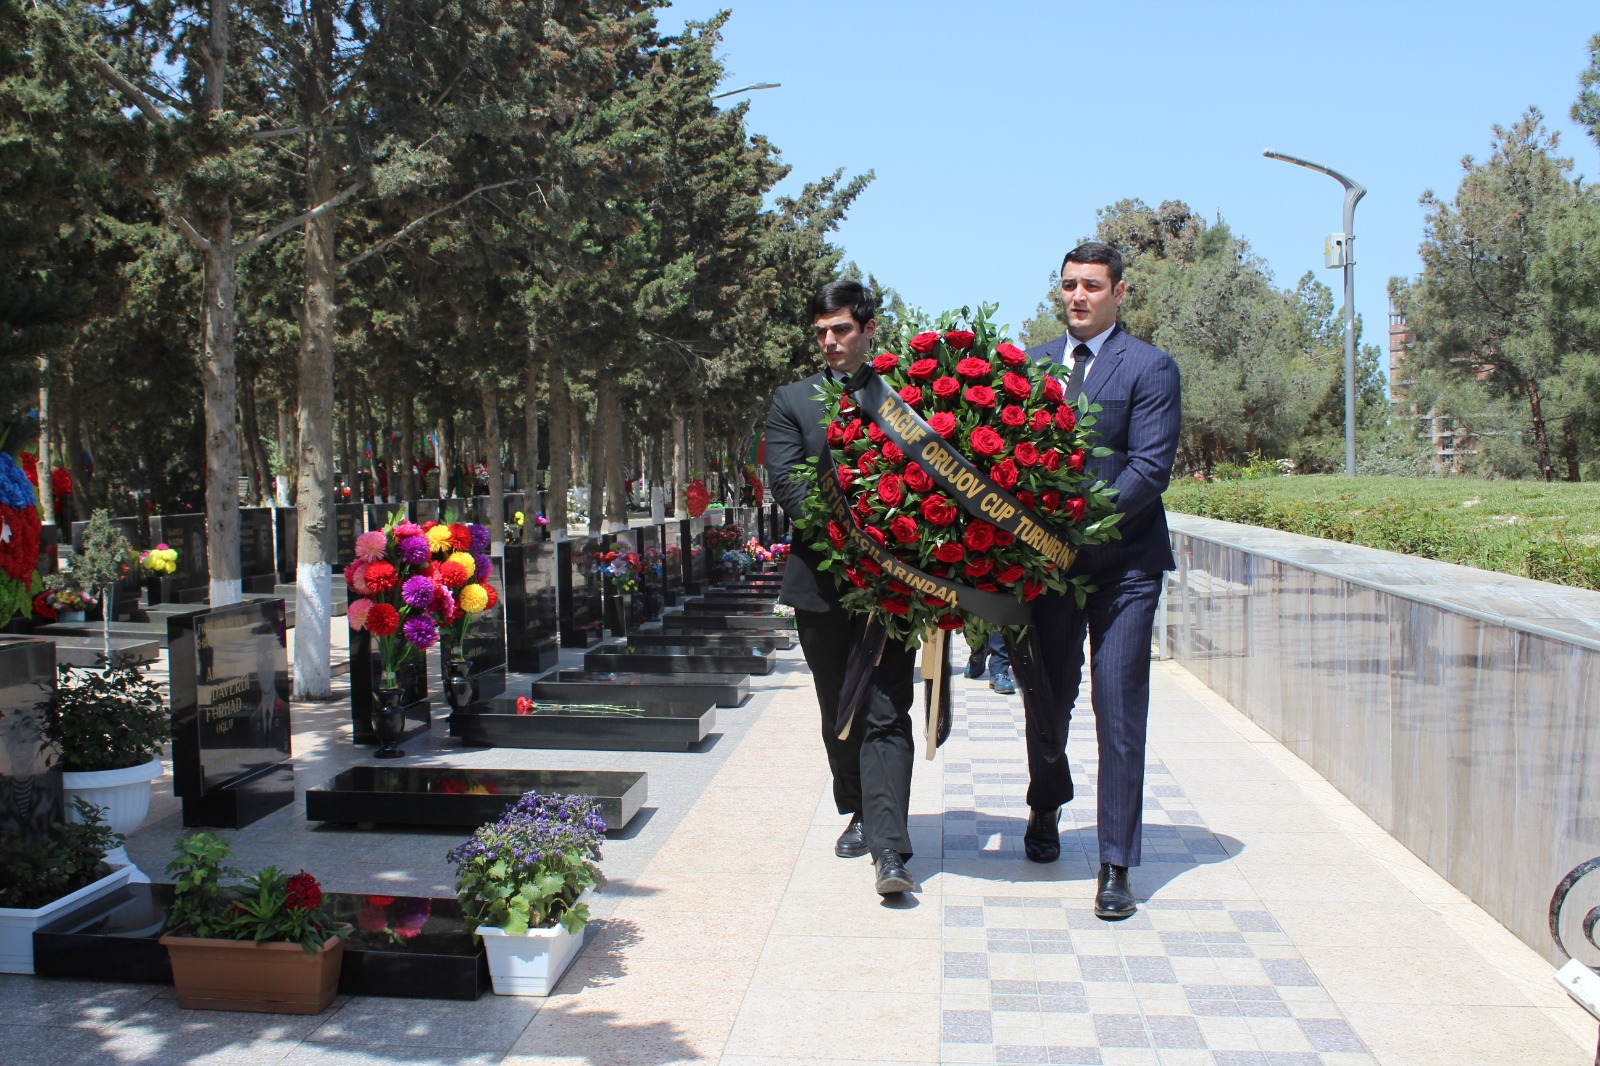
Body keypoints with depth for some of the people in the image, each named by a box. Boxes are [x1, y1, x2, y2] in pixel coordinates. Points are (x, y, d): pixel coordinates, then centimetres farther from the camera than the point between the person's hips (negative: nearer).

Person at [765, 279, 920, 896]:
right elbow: (785, 480, -4)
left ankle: (889, 848, -11)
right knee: (840, 712, 14)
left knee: (886, 713, -7)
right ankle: (859, 813, 32)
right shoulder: (792, 402, 9)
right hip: (821, 579, 3)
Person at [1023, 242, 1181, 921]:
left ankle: (1116, 866, 8)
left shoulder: (1150, 368, -1)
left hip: (1123, 564, -3)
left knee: (1119, 713, -3)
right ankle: (1046, 808, 42)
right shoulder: (1031, 364, 12)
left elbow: (1151, 467, -10)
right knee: (1047, 702, 13)